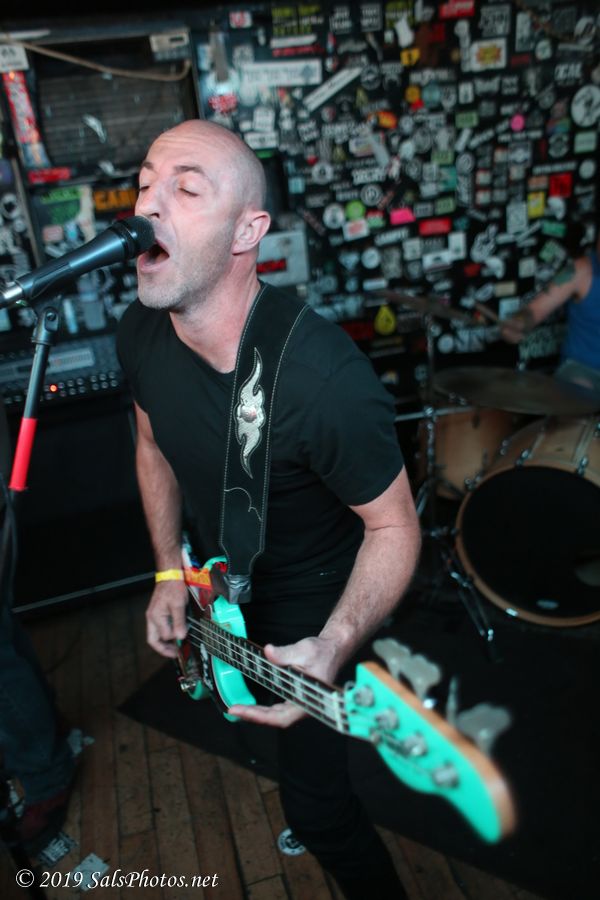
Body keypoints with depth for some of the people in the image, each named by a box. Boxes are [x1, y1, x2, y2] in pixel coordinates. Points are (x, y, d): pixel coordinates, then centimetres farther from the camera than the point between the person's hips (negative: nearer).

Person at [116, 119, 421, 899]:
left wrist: (332, 647, -37)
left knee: (315, 800, 5)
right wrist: (170, 572, -3)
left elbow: (393, 525, -24)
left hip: (313, 606, -7)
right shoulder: (140, 333, -15)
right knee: (246, 717, 32)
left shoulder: (325, 380, -37)